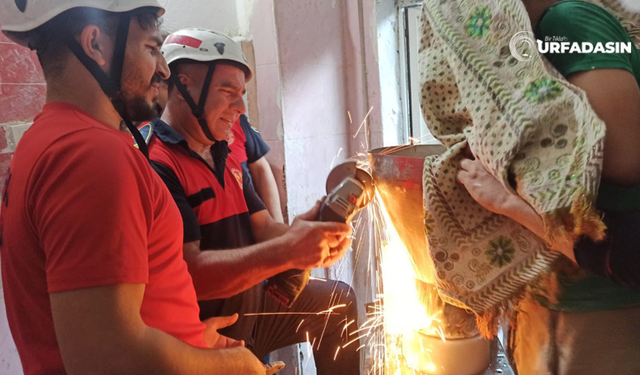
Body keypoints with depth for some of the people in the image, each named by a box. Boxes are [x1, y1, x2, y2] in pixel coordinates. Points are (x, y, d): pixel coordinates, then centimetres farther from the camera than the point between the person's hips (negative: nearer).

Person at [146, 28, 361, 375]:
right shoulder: (155, 165, -21)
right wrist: (287, 251, -34)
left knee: (339, 301, 18)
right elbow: (189, 271, -28)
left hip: (250, 301, 9)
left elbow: (264, 230, 3)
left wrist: (313, 229, -17)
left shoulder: (225, 161, 10)